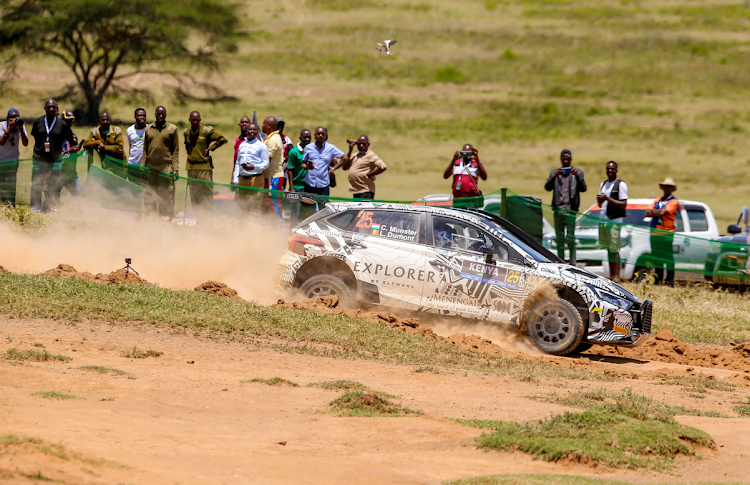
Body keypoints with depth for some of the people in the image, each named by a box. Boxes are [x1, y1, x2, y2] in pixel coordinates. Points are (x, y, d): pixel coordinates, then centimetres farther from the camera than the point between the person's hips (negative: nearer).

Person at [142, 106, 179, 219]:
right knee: (149, 197, 3)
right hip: (150, 166, 3)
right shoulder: (149, 129, 11)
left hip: (166, 167, -3)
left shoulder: (172, 129, 3)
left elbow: (176, 150, 2)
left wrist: (176, 168, -5)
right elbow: (145, 150, 15)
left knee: (166, 196, -3)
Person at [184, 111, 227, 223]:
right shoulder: (187, 132, 12)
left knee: (206, 194, -7)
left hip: (205, 167, -5)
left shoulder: (206, 131, -5)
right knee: (194, 196, 5)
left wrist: (210, 148, -4)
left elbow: (223, 139, -4)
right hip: (191, 167, 5)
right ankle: (199, 219, 10)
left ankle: (208, 218, -5)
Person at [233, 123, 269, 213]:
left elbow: (266, 163, -2)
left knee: (255, 207, -8)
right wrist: (235, 179, 15)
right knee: (242, 205, 4)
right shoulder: (242, 145, 18)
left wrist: (254, 167, -20)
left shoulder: (261, 146, 1)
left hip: (255, 179, -5)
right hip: (242, 179, 5)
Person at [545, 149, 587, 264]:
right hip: (558, 209, 3)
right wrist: (554, 177, -14)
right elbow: (547, 188, 3)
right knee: (559, 237, 6)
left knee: (570, 237, -10)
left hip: (571, 209, -3)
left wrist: (577, 176, -15)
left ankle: (572, 261, -8)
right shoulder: (554, 172, 16)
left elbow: (583, 188, 0)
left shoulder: (577, 172, 11)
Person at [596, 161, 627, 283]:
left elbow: (623, 204, -12)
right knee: (609, 249, 5)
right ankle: (611, 275, 6)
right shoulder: (603, 184, 20)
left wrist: (608, 199, -17)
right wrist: (599, 199, 2)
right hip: (603, 220, 7)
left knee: (614, 249, -11)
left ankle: (616, 276, -13)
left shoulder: (621, 185, -4)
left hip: (615, 220, -7)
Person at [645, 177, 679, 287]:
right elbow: (647, 213, 7)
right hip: (654, 232, 6)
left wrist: (653, 212, 2)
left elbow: (662, 213, -14)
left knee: (668, 257, -7)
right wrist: (659, 212, -7)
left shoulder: (673, 202, 0)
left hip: (667, 233, -6)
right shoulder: (657, 200, 20)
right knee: (656, 257, 8)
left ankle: (670, 281, -7)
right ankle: (657, 279, 13)